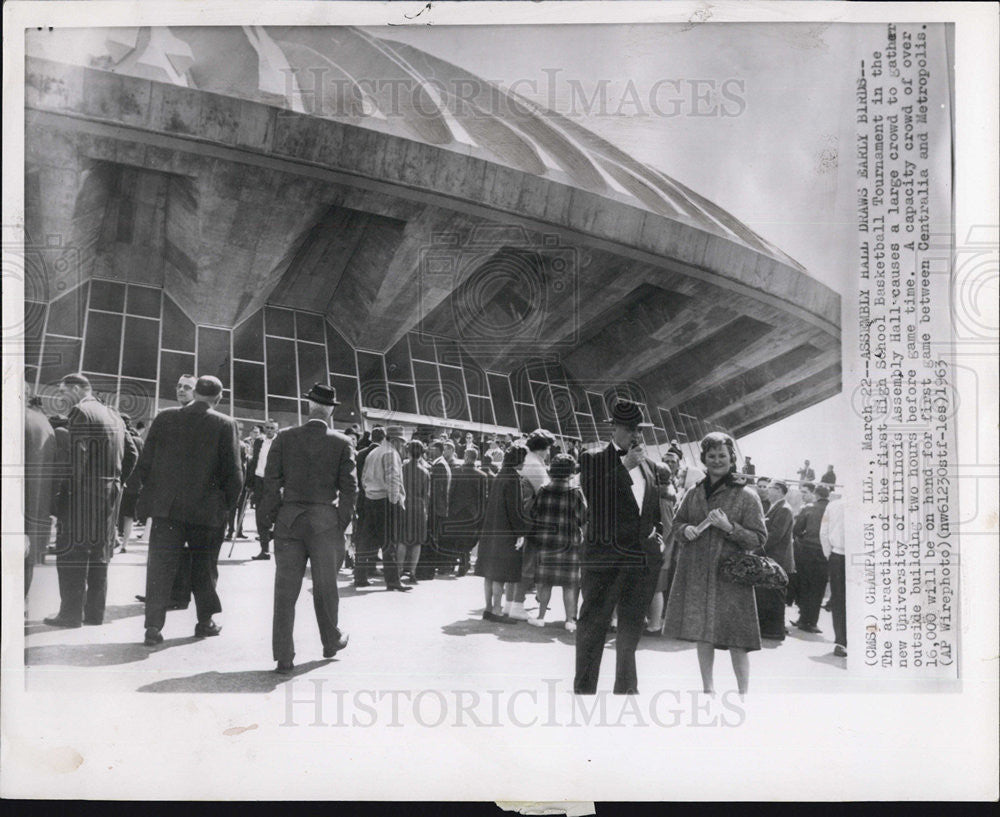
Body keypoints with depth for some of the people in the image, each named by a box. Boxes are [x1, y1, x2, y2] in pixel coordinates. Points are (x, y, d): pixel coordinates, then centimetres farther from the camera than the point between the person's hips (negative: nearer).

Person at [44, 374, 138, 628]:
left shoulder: (80, 411, -7)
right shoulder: (114, 416, 18)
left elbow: (78, 454, -16)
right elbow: (132, 453, 16)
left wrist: (70, 489, -14)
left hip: (86, 491, -8)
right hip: (110, 493, 8)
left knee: (72, 552, -3)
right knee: (99, 553, 12)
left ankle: (71, 613, -2)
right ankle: (95, 611, 15)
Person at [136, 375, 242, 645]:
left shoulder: (165, 418, 1)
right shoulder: (224, 425, -7)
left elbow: (145, 463, 4)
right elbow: (233, 474, -8)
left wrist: (154, 493, 16)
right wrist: (226, 504, 5)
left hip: (166, 508, 2)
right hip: (207, 510, -1)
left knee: (160, 566, 6)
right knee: (204, 566, 13)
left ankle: (154, 625, 4)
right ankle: (205, 621, 23)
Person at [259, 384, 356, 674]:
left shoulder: (284, 438, 0)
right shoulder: (342, 443, -3)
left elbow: (271, 480, -1)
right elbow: (349, 486, -4)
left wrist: (270, 516, 8)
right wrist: (342, 522, 4)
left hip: (289, 520, 1)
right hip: (326, 520, -1)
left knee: (285, 590, 4)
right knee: (325, 586, 15)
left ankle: (284, 658, 5)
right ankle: (331, 641, 32)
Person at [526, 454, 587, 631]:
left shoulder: (542, 491, -4)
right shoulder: (575, 493, -7)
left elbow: (531, 514, 2)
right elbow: (584, 519, -3)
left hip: (543, 541, 2)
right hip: (569, 543, -1)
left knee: (544, 581, 12)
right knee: (569, 583, 5)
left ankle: (541, 616, 16)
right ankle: (570, 619, 4)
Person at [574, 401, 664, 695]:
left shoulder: (650, 465, 15)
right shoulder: (593, 459, -2)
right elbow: (593, 497, -18)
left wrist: (658, 535, 7)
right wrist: (625, 466, -16)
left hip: (644, 558, 5)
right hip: (606, 557, -5)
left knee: (632, 628, 14)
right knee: (593, 625, 0)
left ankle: (626, 688, 27)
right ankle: (584, 688, 11)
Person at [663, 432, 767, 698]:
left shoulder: (746, 495, -3)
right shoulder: (694, 494, 9)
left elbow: (759, 538, -4)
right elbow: (677, 522, 22)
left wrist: (729, 528, -17)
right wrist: (685, 530, -1)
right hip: (697, 573, 4)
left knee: (735, 638, -5)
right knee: (702, 634, 10)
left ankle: (743, 692, 8)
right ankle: (708, 688, 24)